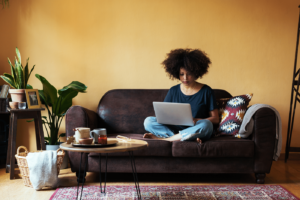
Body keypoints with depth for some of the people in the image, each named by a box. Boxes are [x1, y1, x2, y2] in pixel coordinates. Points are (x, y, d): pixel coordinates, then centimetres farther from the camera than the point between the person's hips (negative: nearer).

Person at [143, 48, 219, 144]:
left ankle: (161, 138, -28)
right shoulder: (173, 91, 11)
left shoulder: (206, 91, 3)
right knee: (148, 121, -19)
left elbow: (215, 118, 1)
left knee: (205, 125, -37)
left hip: (196, 130, -2)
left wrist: (196, 120, -17)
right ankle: (190, 138, -31)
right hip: (175, 128, 3)